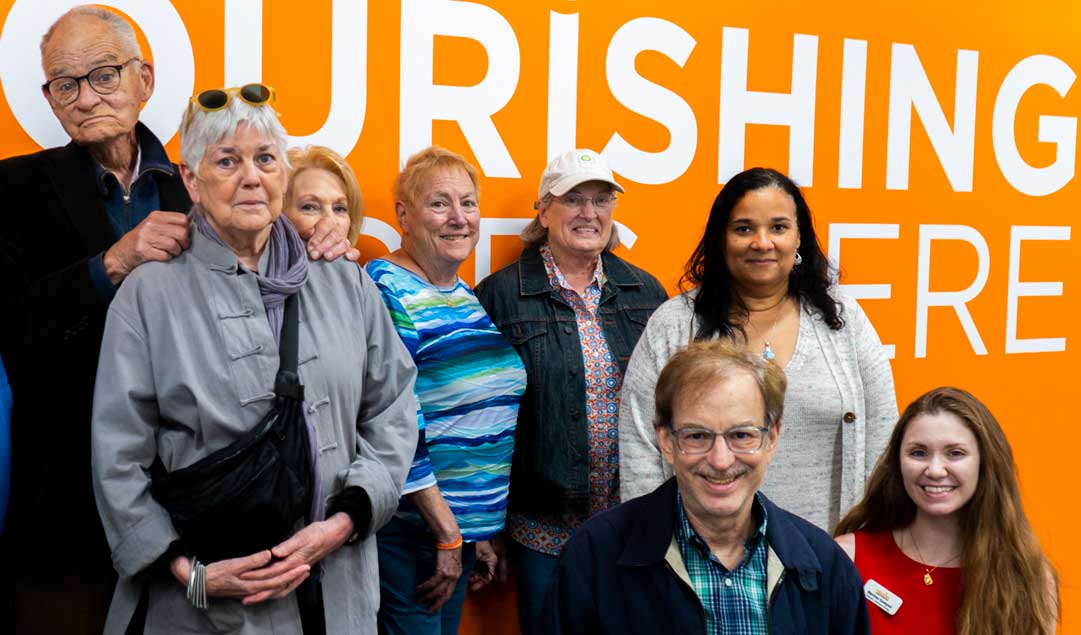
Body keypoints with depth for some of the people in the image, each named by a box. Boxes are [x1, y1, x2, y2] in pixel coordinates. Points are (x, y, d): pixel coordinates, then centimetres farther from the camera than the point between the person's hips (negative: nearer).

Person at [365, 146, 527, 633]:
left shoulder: (467, 297, 11)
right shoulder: (386, 292, -13)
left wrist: (487, 529, 15)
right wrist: (448, 532, -16)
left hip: (462, 526, 8)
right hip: (408, 532, -8)